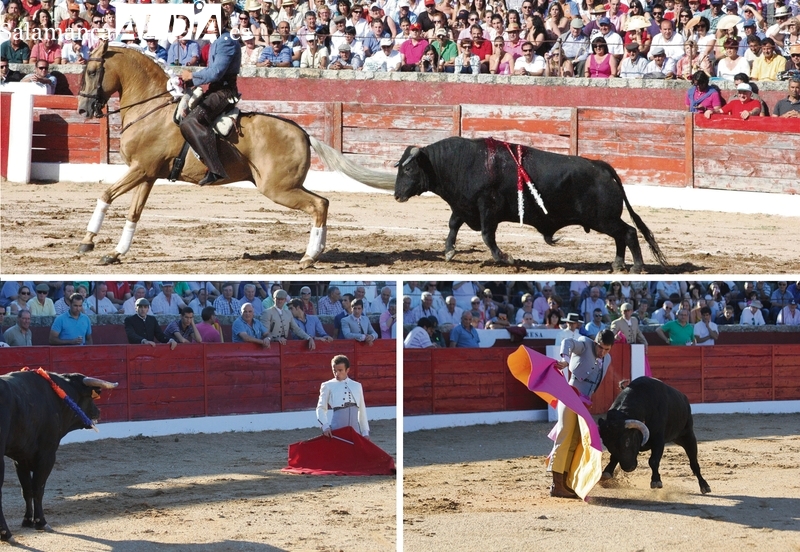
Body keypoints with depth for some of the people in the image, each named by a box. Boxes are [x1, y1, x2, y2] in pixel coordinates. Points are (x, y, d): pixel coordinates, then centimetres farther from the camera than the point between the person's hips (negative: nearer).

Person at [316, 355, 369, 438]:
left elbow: (362, 410, 18)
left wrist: (365, 432, 15)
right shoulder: (328, 386, 7)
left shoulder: (357, 386, 16)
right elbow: (321, 408, 3)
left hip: (355, 427, 3)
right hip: (337, 428, -3)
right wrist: (325, 426, -13)